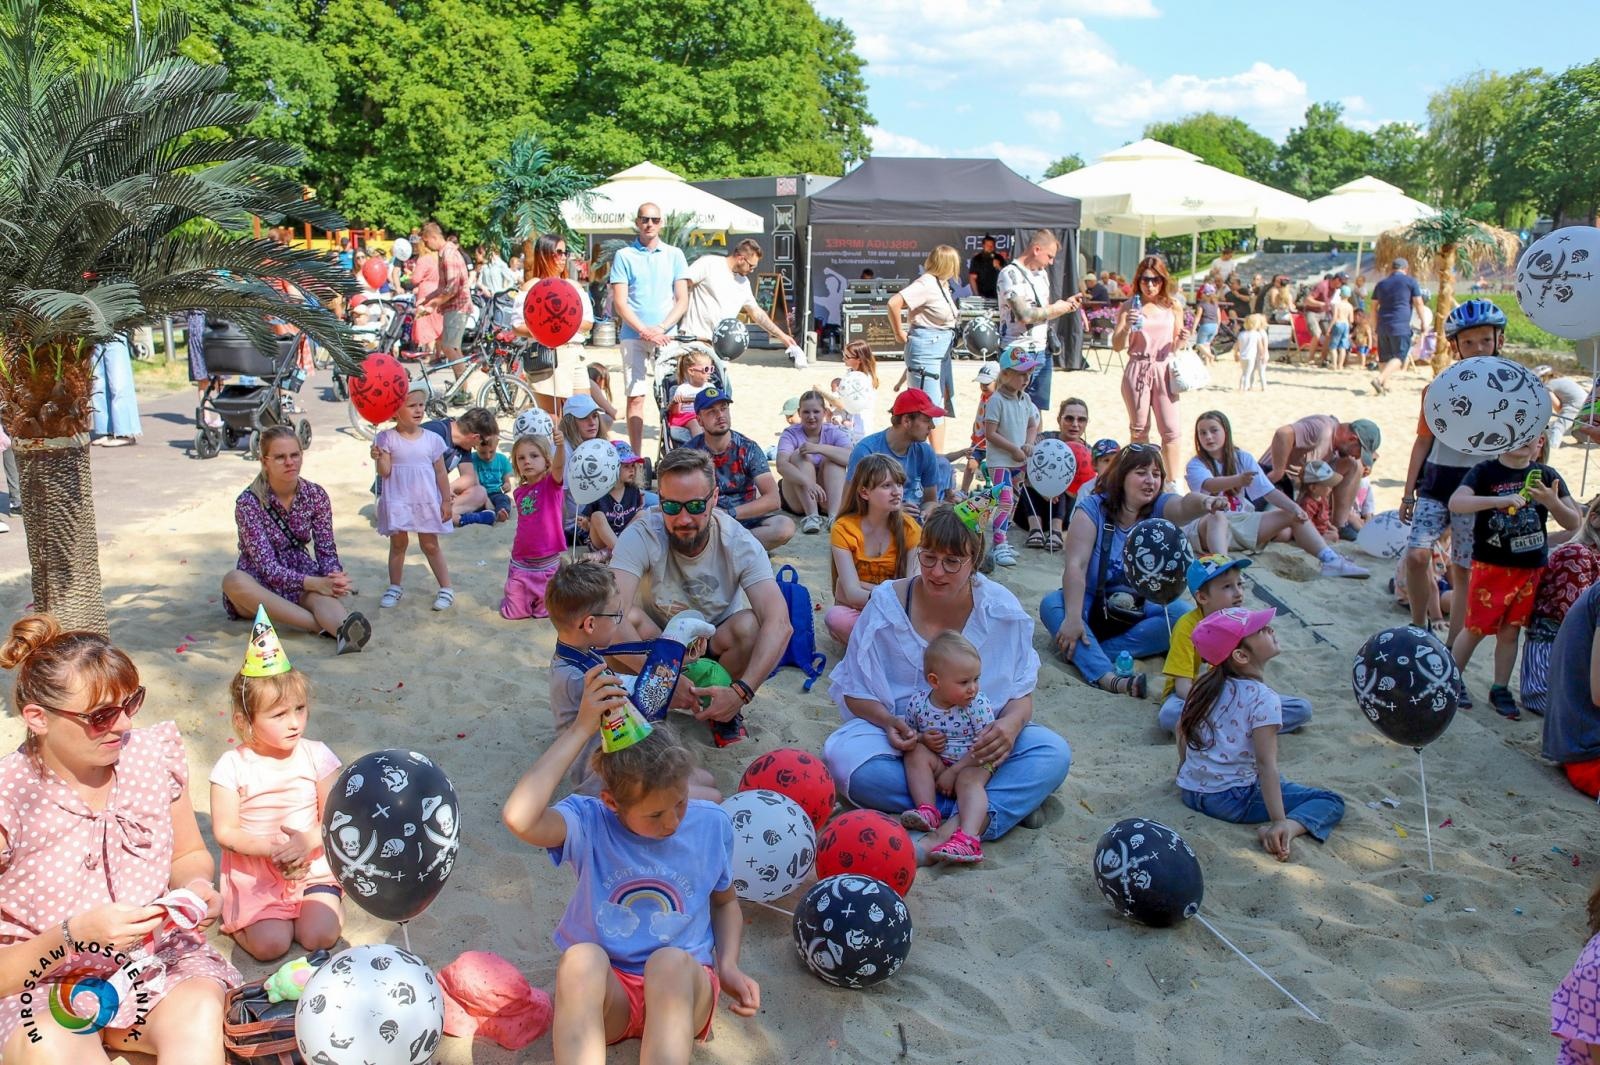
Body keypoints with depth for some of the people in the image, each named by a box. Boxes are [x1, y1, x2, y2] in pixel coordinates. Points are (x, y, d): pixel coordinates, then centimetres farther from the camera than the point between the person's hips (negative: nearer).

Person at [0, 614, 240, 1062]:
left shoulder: (154, 752, -5)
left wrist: (195, 886, -10)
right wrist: (73, 936, -28)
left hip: (160, 958, 3)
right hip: (44, 985, -2)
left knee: (200, 1014, -30)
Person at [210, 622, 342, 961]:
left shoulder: (317, 756, -6)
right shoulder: (232, 766, -10)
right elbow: (225, 832, -9)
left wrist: (308, 841, -24)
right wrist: (270, 848, -22)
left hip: (312, 865, 1)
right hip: (254, 871, -1)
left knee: (320, 937, -15)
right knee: (270, 944, -15)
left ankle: (324, 903, 17)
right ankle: (240, 918, 16)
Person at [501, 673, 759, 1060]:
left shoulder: (712, 825, -1)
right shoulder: (589, 822, -10)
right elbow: (520, 818, -32)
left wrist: (728, 966, -2)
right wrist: (580, 730, -29)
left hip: (683, 985, 1)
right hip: (605, 989, -1)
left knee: (670, 962, -35)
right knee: (583, 957, -36)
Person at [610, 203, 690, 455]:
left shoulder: (674, 255, 10)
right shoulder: (624, 256, 6)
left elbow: (682, 300, 5)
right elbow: (620, 302, 0)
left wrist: (661, 328, -10)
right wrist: (644, 331, -13)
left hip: (667, 336, 1)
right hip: (634, 336, -1)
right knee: (635, 397, -3)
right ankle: (637, 456, 1)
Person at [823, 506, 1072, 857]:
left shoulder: (1000, 608, -6)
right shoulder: (887, 603, -9)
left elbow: (1022, 693, 0)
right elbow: (855, 691, -4)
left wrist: (1012, 723, -25)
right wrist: (889, 722, -25)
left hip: (979, 742, 1)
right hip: (903, 737, -1)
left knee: (1053, 753, -24)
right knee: (845, 757, -33)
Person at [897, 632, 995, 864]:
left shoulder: (978, 705, -14)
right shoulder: (919, 701, -7)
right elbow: (908, 734, 8)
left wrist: (954, 772, -20)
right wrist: (922, 739, -16)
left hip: (973, 764, -3)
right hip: (937, 764, 3)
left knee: (969, 781, -33)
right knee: (916, 753, -22)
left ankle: (967, 838, -53)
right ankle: (928, 812, -30)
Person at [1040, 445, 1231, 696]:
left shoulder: (1160, 508, -6)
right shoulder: (1093, 508, -13)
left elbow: (1185, 506, -31)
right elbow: (1075, 565, -23)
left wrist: (1204, 502, -56)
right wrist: (1073, 618, -36)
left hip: (1138, 611, 2)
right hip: (1091, 606, -2)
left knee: (1182, 614, -25)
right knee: (1051, 605, -31)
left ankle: (1086, 652, -31)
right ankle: (1106, 677, -52)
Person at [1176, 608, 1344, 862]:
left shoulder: (1206, 685, 4)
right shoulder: (1264, 699, -17)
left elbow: (1181, 729, 15)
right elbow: (1266, 764, -23)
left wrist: (1187, 769, 30)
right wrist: (1280, 822, -26)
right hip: (1233, 800, -8)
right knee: (1331, 802, -4)